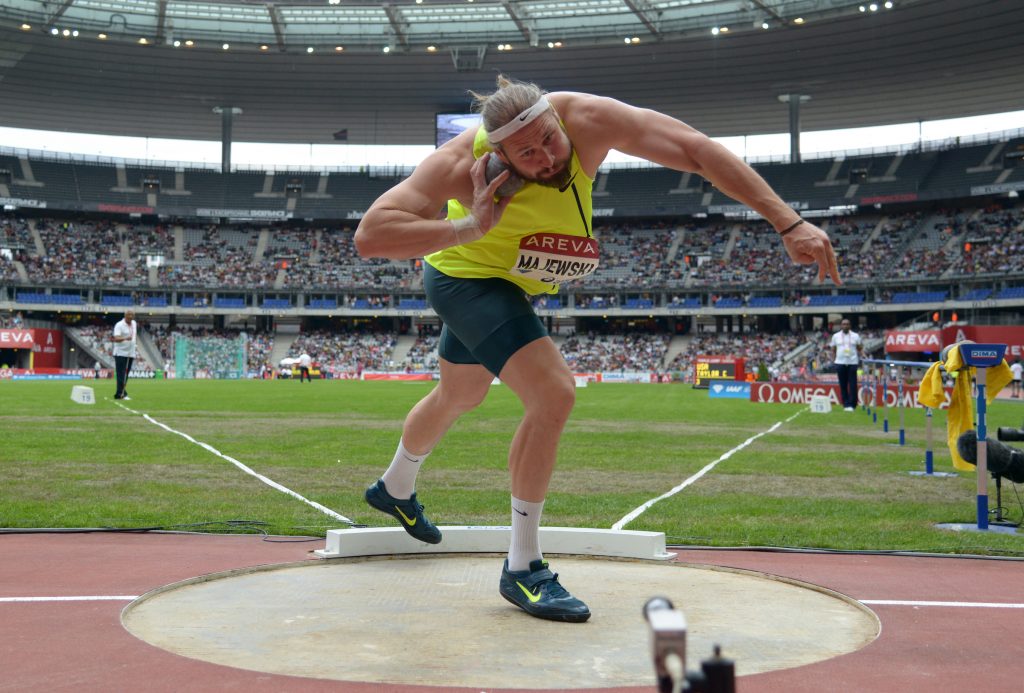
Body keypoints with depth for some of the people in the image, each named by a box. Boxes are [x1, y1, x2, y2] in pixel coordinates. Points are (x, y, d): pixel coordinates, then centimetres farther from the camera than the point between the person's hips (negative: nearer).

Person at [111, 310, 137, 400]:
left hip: (130, 353, 7)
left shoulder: (134, 323, 10)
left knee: (125, 375, 8)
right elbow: (116, 339, -24)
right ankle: (122, 394, -13)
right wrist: (125, 338, -41)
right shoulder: (119, 325, -12)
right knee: (121, 375, -10)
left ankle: (119, 394, 15)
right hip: (121, 353, -7)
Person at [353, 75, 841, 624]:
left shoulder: (587, 119, -30)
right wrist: (469, 228, -47)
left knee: (460, 395, 26)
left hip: (509, 284, 6)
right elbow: (369, 236, -39)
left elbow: (698, 150, -31)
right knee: (554, 394, -24)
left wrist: (789, 224, -36)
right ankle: (522, 569, -9)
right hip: (466, 277, -6)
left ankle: (394, 489, 56)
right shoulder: (464, 163, -36)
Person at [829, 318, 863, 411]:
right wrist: (833, 361, 2)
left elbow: (860, 348, 10)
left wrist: (860, 358, -5)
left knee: (853, 385, -5)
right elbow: (833, 350, 13)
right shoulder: (836, 336, 9)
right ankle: (846, 404, 9)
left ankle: (852, 405, -2)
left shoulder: (855, 336, 6)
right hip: (840, 363, 1)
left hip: (852, 363, -1)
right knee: (843, 385, 3)